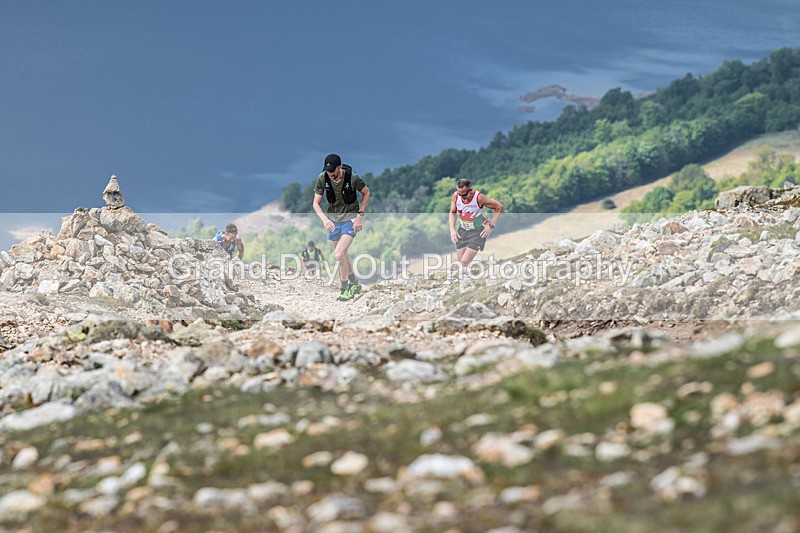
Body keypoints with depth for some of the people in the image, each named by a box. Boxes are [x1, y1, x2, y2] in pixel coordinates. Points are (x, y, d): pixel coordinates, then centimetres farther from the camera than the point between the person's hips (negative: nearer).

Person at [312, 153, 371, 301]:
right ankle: (354, 283, 37)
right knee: (343, 255, 16)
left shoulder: (352, 178, -21)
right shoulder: (322, 179, -13)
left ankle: (345, 289, 0)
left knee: (338, 255, -17)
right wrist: (325, 219, -26)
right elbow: (316, 203, -7)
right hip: (333, 220, 4)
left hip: (350, 219, -4)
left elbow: (366, 193, -2)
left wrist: (359, 215, -8)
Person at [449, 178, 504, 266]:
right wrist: (452, 229, -3)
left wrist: (491, 225, -13)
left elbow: (499, 207, -11)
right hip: (462, 230, 5)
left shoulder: (479, 198, -25)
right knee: (460, 262, 5)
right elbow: (452, 212, 8)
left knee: (464, 262, -17)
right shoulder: (455, 196, -12)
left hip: (477, 232, -5)